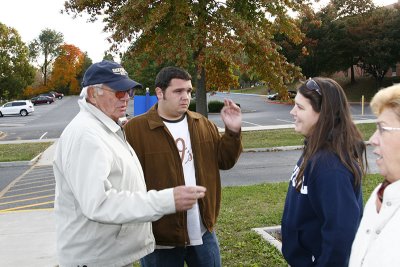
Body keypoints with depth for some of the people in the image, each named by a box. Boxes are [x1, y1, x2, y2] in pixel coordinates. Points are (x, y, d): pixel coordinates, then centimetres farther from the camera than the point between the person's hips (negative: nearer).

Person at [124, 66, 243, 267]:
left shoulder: (202, 124, 7)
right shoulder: (135, 129, -12)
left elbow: (224, 160, 8)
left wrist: (233, 131, -6)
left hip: (203, 231, 5)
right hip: (161, 237, -5)